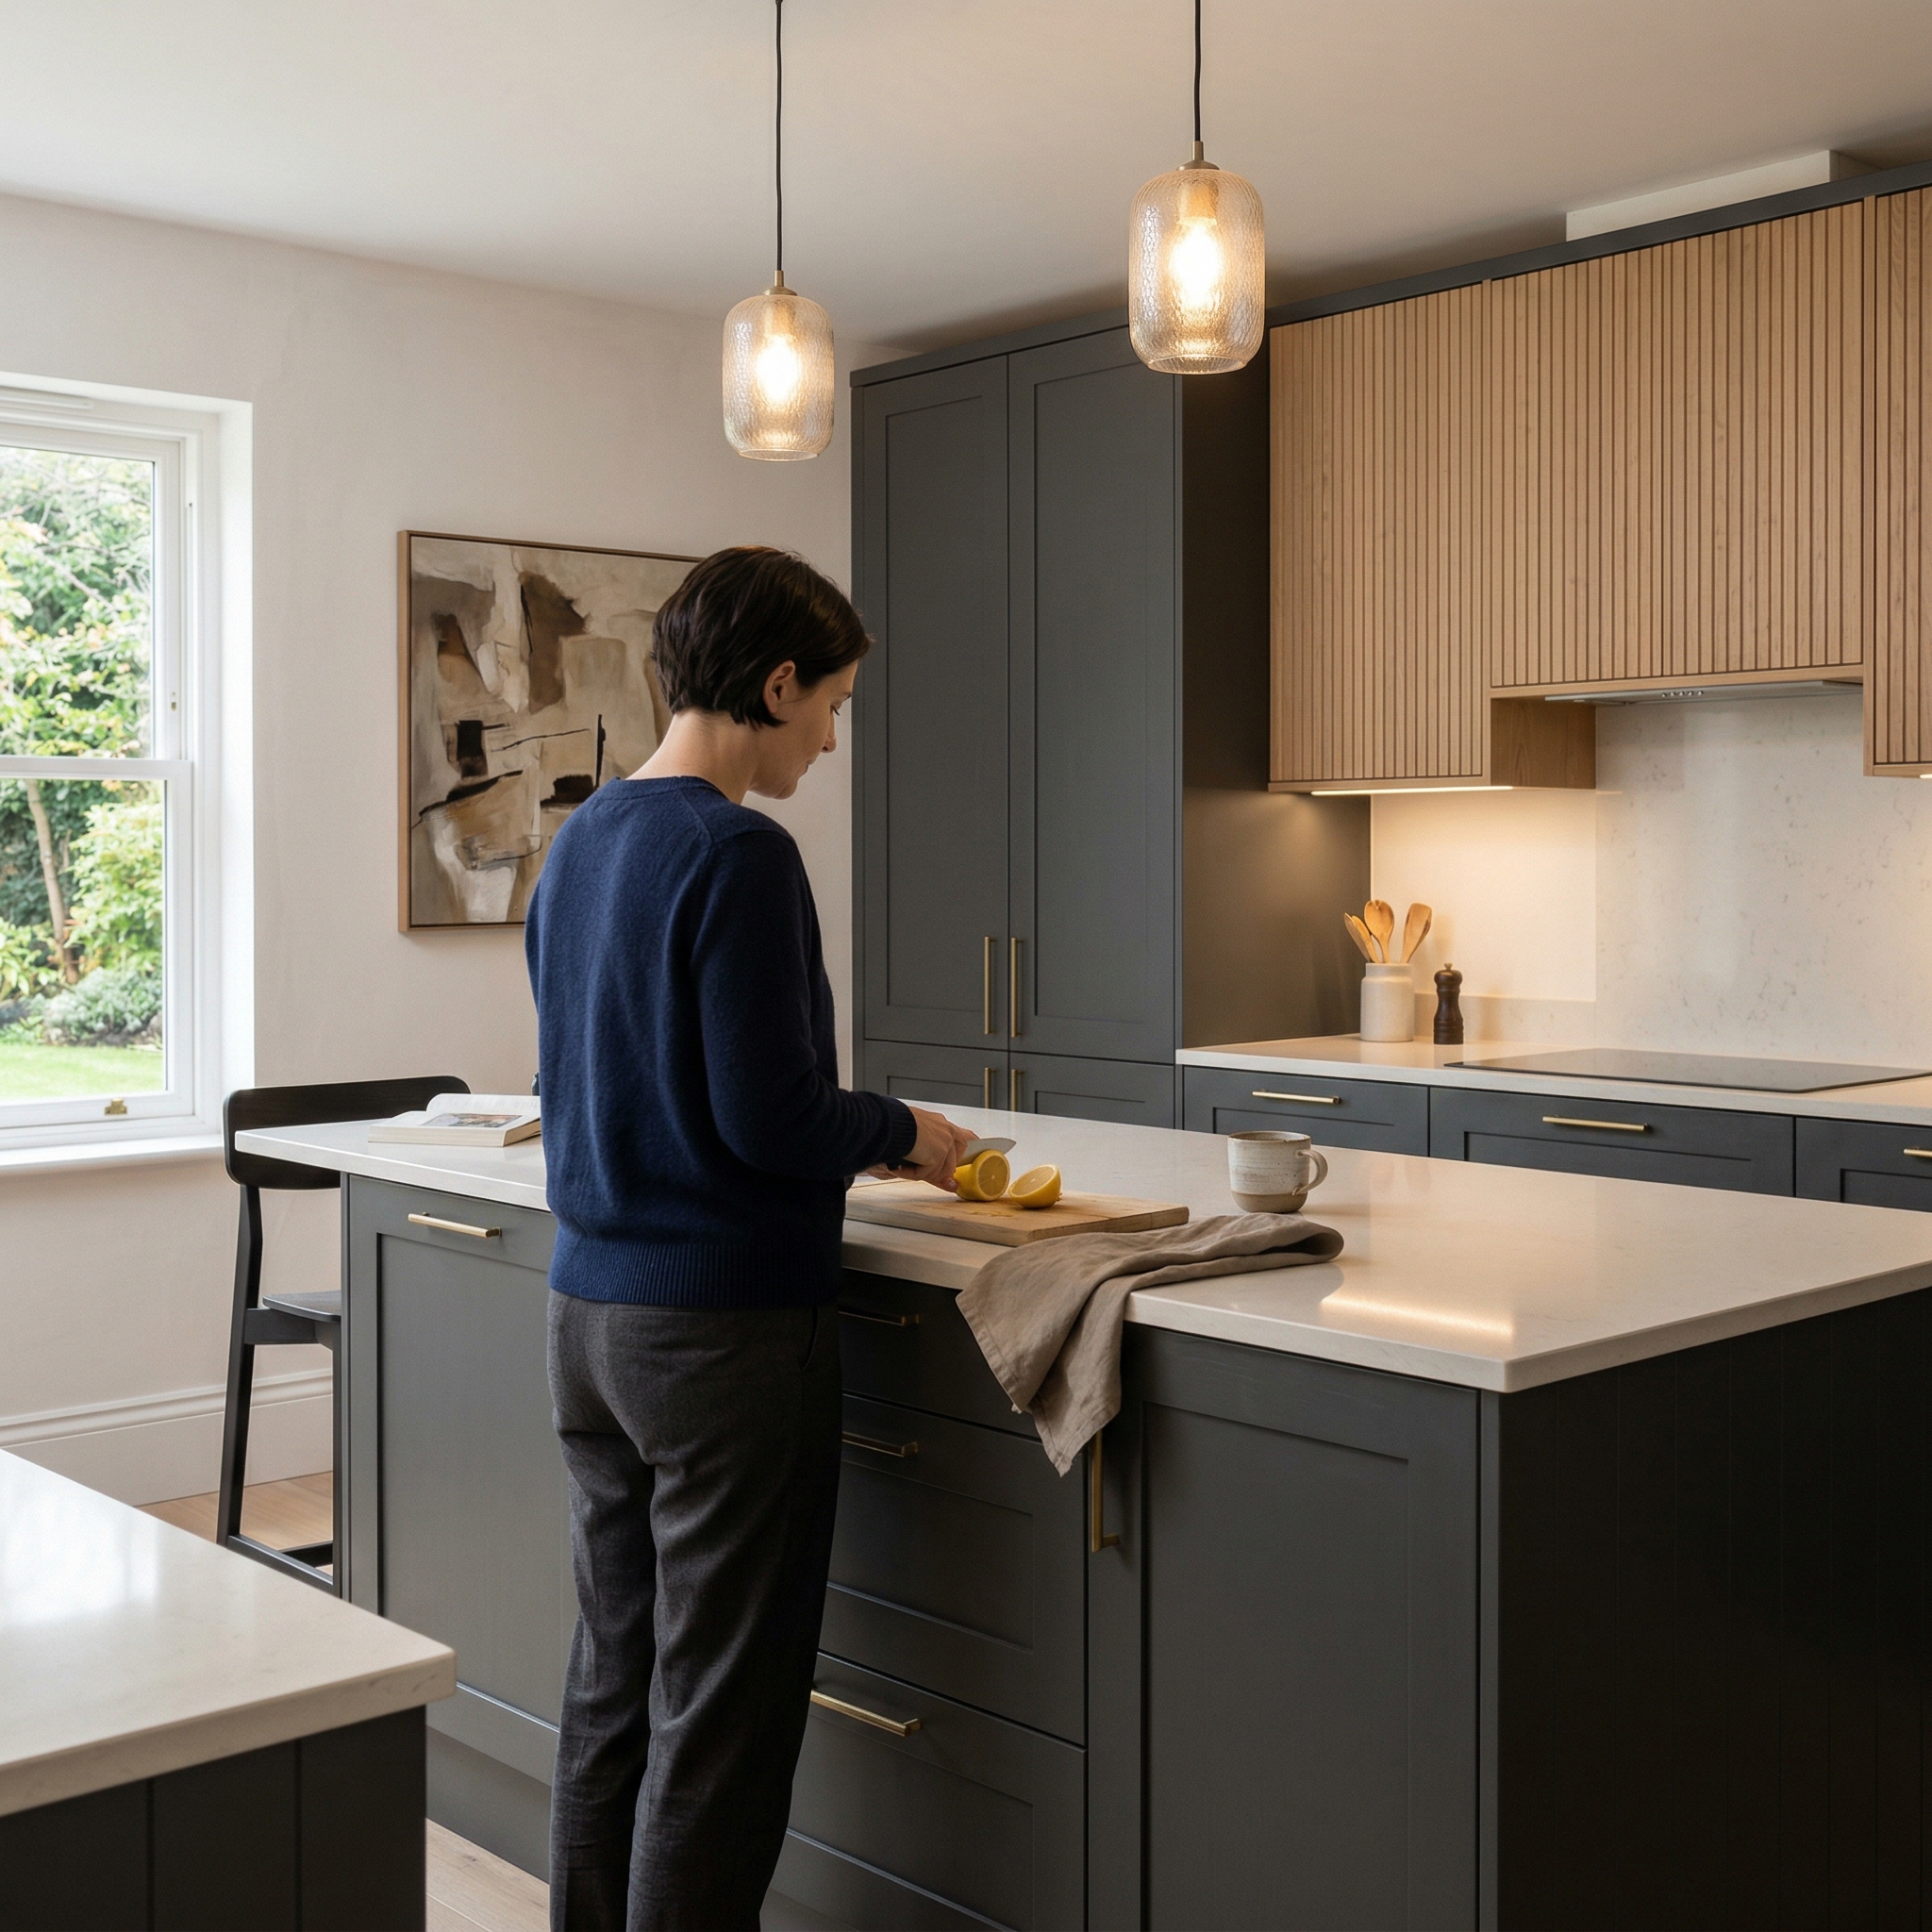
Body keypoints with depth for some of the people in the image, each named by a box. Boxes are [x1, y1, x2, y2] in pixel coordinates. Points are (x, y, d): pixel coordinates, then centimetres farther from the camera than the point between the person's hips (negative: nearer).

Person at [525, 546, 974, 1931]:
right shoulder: (739, 855, -16)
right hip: (723, 1328, -8)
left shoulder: (580, 843, 10)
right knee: (723, 1710, 3)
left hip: (591, 1310, 9)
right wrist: (899, 1133, -1)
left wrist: (845, 1141, 16)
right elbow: (769, 1114, -20)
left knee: (613, 1675, 17)